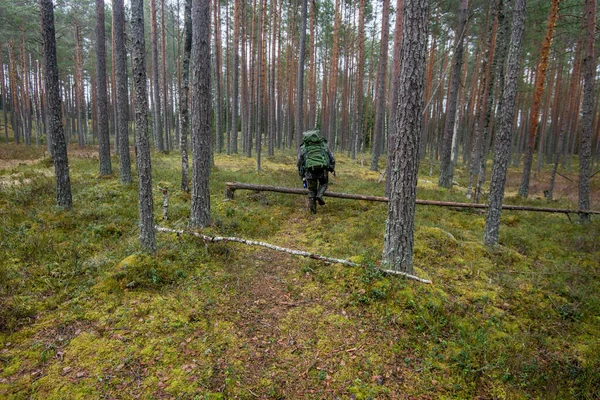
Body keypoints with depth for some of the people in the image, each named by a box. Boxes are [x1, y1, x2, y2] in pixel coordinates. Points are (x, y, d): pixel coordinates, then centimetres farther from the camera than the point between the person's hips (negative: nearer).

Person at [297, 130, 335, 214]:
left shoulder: (303, 147, 19)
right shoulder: (324, 144, 21)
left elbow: (299, 163, 15)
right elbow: (332, 158, 18)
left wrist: (302, 176, 24)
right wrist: (332, 168, 33)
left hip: (310, 170, 0)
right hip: (323, 169, 0)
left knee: (312, 190, 18)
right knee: (323, 183, 29)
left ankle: (312, 209, 18)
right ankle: (319, 195, 4)